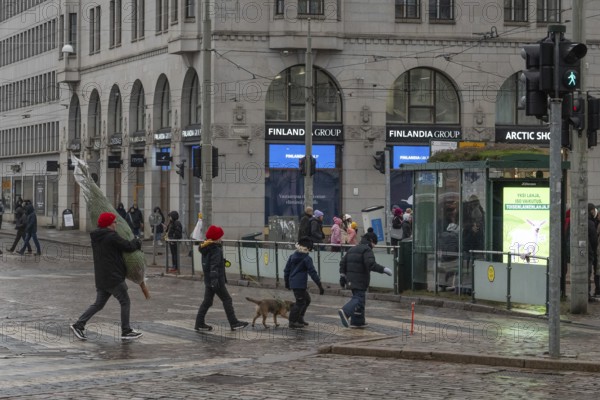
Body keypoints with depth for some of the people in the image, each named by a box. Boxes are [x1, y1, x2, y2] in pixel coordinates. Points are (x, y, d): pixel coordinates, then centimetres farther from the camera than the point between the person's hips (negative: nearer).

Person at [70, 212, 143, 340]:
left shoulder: (96, 238, 13)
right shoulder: (112, 236, -16)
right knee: (125, 302, 4)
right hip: (113, 278, -8)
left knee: (98, 304, 14)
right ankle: (126, 331, 7)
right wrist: (137, 242, 7)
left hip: (100, 279, 8)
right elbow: (128, 247, -14)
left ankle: (79, 325, 6)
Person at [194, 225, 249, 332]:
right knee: (227, 300, 0)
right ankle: (234, 323, 3)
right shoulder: (216, 250, -19)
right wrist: (214, 280, -32)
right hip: (216, 280, -9)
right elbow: (214, 266, -27)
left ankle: (199, 323, 12)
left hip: (208, 280, 9)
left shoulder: (206, 248, 10)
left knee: (207, 301, 13)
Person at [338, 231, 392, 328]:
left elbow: (343, 263, 18)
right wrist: (384, 269, -18)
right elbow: (371, 264, -24)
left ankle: (357, 322, 15)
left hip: (351, 280, 9)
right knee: (359, 299, -11)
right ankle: (345, 311, -33)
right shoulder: (367, 250, -9)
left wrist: (342, 277, 21)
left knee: (357, 298, 15)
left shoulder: (352, 249, 18)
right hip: (360, 280, -9)